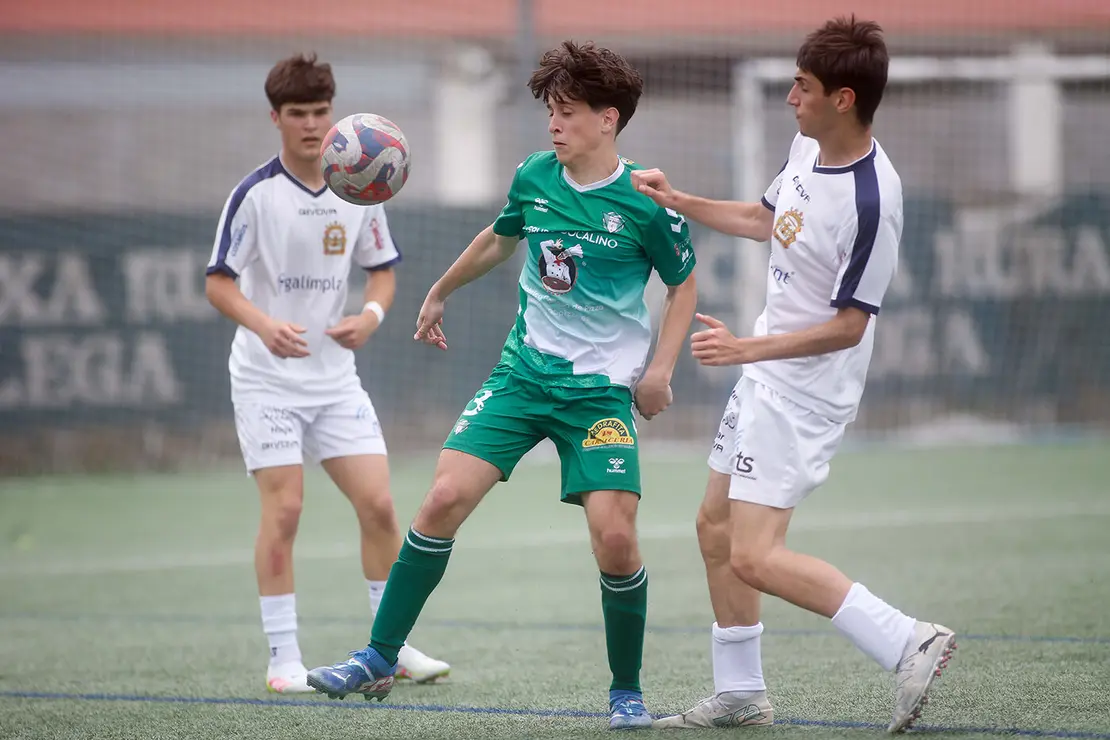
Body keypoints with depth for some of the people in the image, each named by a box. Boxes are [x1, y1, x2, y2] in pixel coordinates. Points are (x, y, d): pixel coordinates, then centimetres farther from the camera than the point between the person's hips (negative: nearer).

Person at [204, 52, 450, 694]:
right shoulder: (255, 194, -11)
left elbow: (383, 269, 13)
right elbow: (218, 282, -11)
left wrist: (372, 315, -8)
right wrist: (264, 325, -30)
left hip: (335, 376, 4)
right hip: (268, 377, -4)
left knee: (378, 504, -2)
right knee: (283, 509, -10)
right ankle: (284, 659, -2)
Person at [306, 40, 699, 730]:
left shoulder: (644, 202, -11)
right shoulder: (535, 176, 1)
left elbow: (684, 284, 4)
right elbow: (499, 239, 23)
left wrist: (661, 368, -7)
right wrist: (441, 293, 35)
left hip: (602, 388, -4)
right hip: (524, 370, 4)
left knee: (615, 535, -16)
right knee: (444, 499, -10)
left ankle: (628, 692, 6)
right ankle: (378, 660, 0)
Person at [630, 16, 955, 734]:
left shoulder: (870, 200, -27)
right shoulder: (808, 148, 1)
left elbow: (849, 324, -23)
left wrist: (747, 349, -26)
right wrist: (678, 202, 21)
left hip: (808, 392, -10)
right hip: (765, 377, 10)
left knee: (755, 559, -15)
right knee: (715, 527, 16)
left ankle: (907, 642, -15)